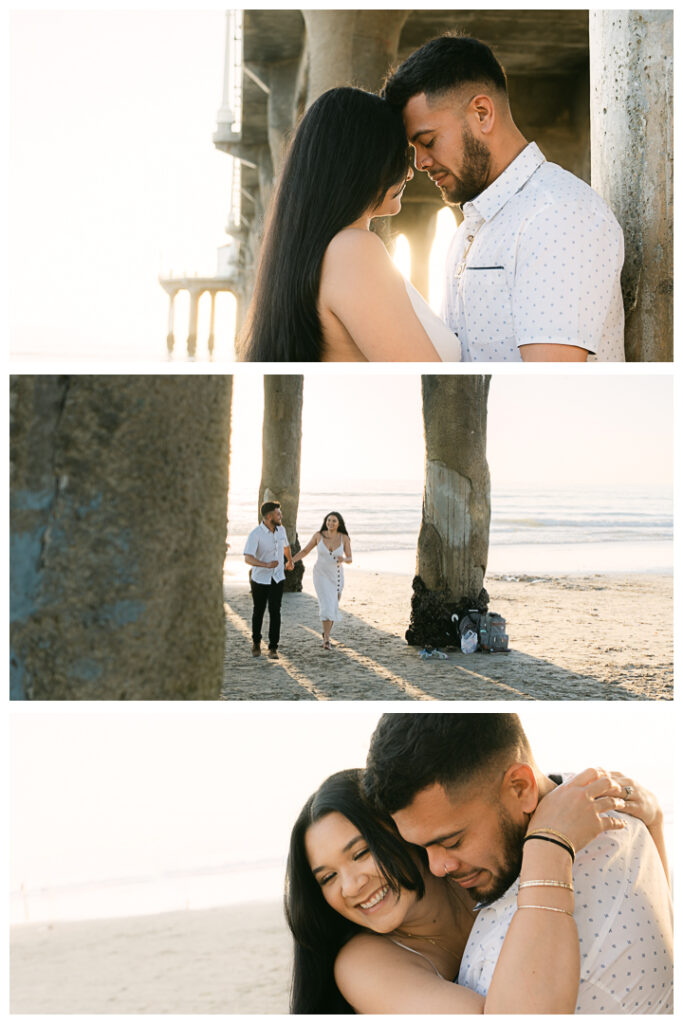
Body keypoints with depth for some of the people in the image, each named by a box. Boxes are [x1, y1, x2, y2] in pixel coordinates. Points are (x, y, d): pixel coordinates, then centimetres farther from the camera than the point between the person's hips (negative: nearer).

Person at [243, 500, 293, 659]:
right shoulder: (256, 534, -18)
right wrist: (266, 565, -42)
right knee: (259, 612, 10)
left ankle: (273, 648, -1)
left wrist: (290, 561, 39)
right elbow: (248, 558, -28)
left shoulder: (281, 530, 0)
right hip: (260, 579, -3)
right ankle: (256, 642, 33)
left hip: (277, 578, 3)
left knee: (275, 612, -5)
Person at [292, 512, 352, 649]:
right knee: (327, 606, -19)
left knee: (333, 608, 12)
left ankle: (326, 632, 39)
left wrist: (343, 559, -31)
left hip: (336, 577, 2)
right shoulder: (318, 535, -9)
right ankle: (327, 640, -12)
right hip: (321, 575, -2)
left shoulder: (344, 538, -8)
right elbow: (304, 551, 1)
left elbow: (350, 560, -6)